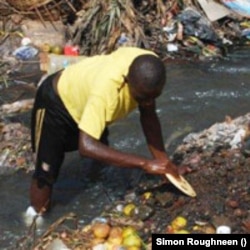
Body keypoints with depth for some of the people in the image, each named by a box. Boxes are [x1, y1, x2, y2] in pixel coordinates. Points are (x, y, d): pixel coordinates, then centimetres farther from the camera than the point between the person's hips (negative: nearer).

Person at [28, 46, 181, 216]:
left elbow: (149, 116, -13)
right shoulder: (107, 88, -47)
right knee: (45, 174, -6)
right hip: (57, 101, -7)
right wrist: (145, 164, -52)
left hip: (83, 95, 7)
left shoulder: (149, 70, -27)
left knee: (101, 161, 19)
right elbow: (86, 146, -53)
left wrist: (162, 160, -23)